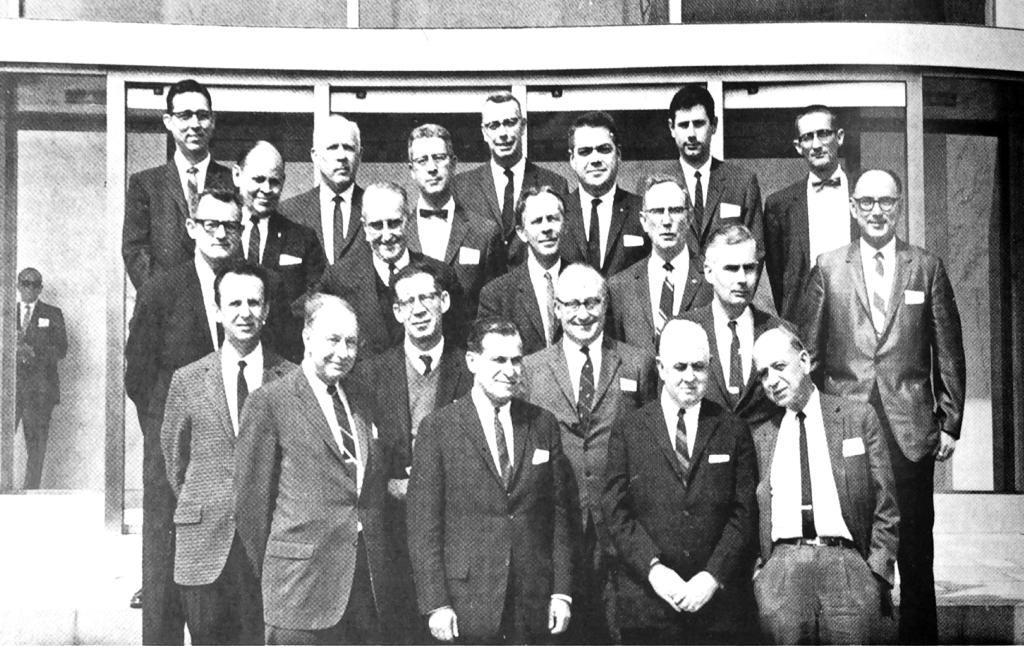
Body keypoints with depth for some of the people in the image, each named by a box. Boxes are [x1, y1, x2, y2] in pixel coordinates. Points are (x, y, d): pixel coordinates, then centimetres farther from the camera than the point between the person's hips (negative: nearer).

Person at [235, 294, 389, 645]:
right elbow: (250, 499, -4)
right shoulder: (269, 403, -6)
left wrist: (378, 561, 13)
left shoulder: (362, 399, 14)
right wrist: (270, 571, 1)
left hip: (366, 578, 6)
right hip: (302, 587, -5)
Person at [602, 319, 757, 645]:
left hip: (716, 599, 1)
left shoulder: (734, 431, 8)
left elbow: (744, 513, 2)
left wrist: (714, 576, -9)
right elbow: (616, 512, 0)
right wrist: (654, 569, -12)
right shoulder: (628, 432, 6)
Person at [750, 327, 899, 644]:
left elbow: (886, 510, 11)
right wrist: (756, 571, 1)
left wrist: (876, 571, 0)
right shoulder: (760, 435, 18)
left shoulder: (858, 417, 13)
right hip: (782, 558, 1)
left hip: (845, 556, -1)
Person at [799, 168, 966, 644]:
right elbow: (807, 350, 6)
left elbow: (949, 353, 7)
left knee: (914, 545, 5)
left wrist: (950, 423, 3)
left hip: (911, 428, 0)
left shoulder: (927, 269, 6)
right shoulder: (828, 269, 5)